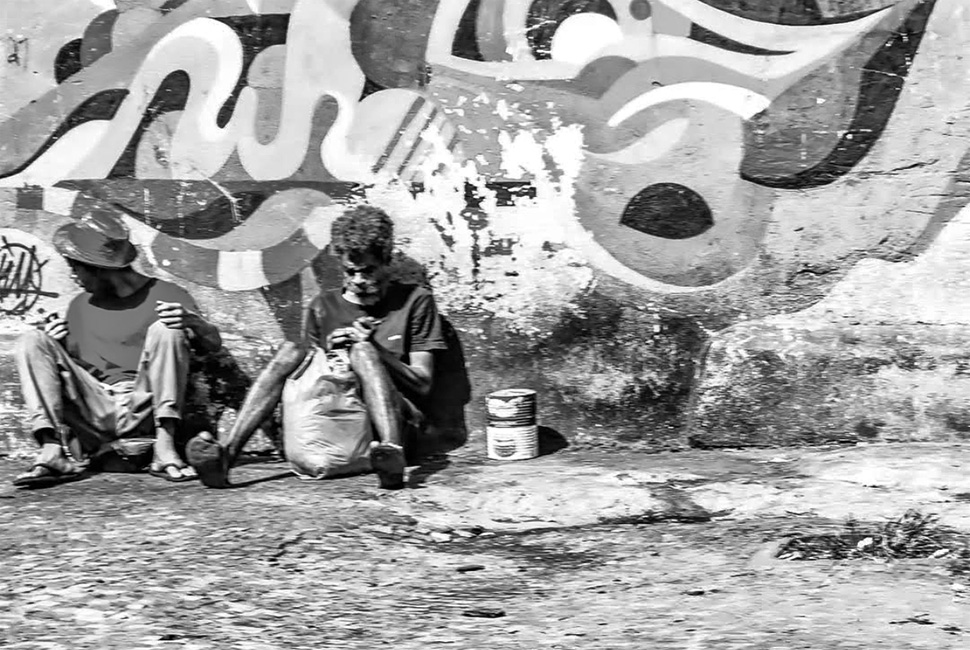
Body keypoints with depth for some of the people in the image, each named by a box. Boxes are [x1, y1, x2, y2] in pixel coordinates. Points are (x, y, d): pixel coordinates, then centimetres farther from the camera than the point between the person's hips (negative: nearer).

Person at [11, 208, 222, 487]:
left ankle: (164, 447, -30)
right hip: (94, 409, 3)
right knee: (31, 340, -11)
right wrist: (54, 347, -2)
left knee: (165, 331, -25)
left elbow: (213, 344, -4)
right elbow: (69, 365, 20)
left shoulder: (166, 295, 5)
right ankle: (51, 450, -29)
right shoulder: (80, 306, 17)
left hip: (144, 409, -3)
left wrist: (192, 321, -25)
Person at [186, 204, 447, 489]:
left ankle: (391, 451, -54)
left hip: (394, 417, -3)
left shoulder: (415, 300, 9)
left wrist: (374, 350, -10)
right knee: (291, 350, -21)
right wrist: (329, 351, -7)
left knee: (362, 351, -29)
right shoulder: (323, 306, 18)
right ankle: (226, 453, -40)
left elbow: (423, 383, 3)